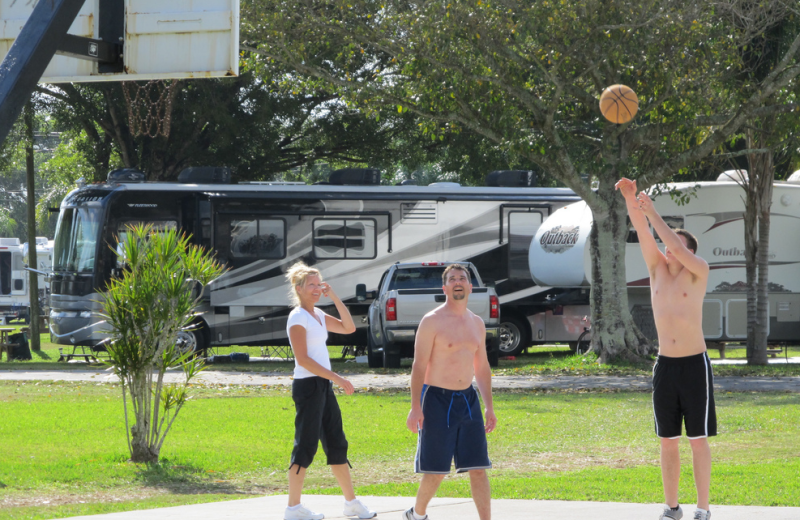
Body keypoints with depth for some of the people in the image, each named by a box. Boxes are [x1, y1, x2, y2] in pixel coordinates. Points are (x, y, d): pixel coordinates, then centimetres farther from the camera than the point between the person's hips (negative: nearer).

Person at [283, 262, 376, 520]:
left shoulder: (318, 315, 14)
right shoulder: (298, 317, -11)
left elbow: (349, 328, 14)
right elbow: (303, 359, -18)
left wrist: (334, 297, 6)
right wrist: (337, 378, -21)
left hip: (323, 385, 9)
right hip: (307, 385, -9)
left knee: (337, 443, 12)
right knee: (306, 445, -7)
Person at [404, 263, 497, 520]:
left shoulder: (477, 324, 11)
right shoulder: (432, 321, -8)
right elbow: (419, 366, -11)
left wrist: (489, 407, 14)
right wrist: (415, 407, -16)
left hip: (468, 399, 5)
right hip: (437, 399, -5)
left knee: (478, 467, 0)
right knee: (435, 470, -1)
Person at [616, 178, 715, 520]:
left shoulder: (698, 272, -4)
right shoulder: (658, 269, 7)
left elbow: (677, 249, -23)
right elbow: (643, 234, -6)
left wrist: (652, 212, -23)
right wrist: (630, 199, -21)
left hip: (695, 366, -5)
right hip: (665, 366, 5)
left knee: (698, 440, -1)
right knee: (668, 441, 8)